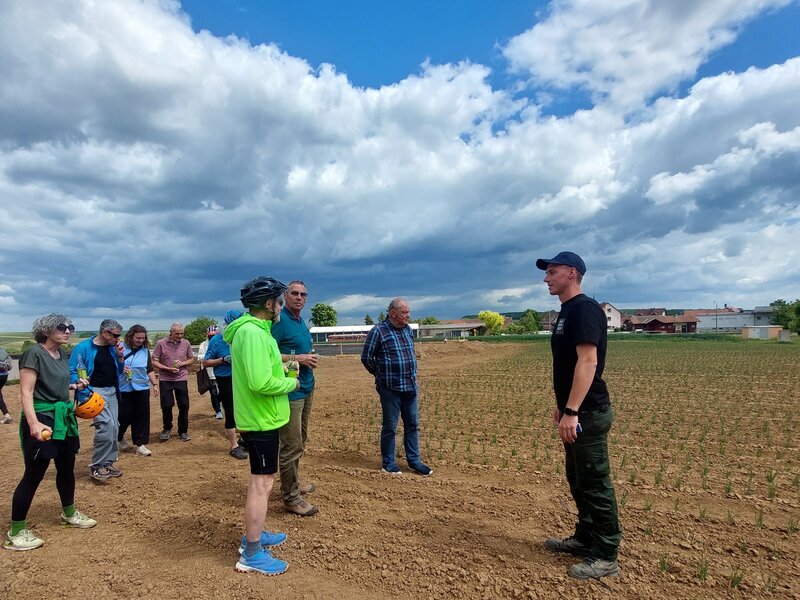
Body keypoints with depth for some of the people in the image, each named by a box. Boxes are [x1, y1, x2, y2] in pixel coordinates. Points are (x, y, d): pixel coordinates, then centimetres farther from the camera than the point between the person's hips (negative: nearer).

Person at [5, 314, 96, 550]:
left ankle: (69, 513, 36)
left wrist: (75, 386, 8)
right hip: (42, 419, -8)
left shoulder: (61, 353, 8)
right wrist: (33, 423, -30)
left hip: (63, 417, 8)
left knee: (67, 467, 18)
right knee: (34, 474, -2)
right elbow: (26, 391, -22)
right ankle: (16, 532, 13)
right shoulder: (34, 353, -16)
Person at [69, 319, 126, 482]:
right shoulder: (83, 348, -12)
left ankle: (107, 464, 23)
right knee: (106, 425, -18)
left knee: (114, 427, 9)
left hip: (112, 391, 7)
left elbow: (119, 371, 15)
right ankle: (96, 466, -3)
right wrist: (84, 392, -20)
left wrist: (119, 356, -2)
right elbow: (72, 371, -12)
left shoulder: (112, 348, 8)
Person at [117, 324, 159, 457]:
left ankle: (140, 444, 11)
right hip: (124, 389, -3)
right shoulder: (121, 348, -5)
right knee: (124, 416, 3)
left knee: (142, 416, 2)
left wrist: (155, 384, 5)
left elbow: (150, 370, 11)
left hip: (142, 389, 3)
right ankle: (119, 438, 34)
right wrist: (120, 368, -19)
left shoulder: (145, 350, 6)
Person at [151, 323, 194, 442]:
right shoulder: (161, 343, -7)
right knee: (166, 405, 3)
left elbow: (191, 359, 10)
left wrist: (182, 363, -10)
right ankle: (167, 429, 29)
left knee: (184, 406, 3)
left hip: (181, 379, 2)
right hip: (165, 380, -1)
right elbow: (154, 362, -5)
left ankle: (183, 431, 19)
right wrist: (168, 368, -17)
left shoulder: (186, 343, 0)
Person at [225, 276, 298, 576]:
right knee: (262, 483, 0)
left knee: (261, 480, 21)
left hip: (258, 417, 11)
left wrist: (282, 369, 7)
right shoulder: (253, 333, -23)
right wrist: (290, 383, -14)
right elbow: (261, 383, -29)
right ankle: (251, 554, 13)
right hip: (261, 420, -11)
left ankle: (254, 536, 37)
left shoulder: (251, 330, 10)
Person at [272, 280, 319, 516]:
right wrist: (297, 358, -19)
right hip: (290, 391, -9)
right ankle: (290, 497, 9)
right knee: (292, 445, -3)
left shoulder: (301, 322, 14)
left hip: (307, 388, 9)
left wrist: (310, 359, 9)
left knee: (300, 441, 19)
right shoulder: (279, 321, -13)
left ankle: (294, 482, 34)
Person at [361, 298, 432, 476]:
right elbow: (366, 357, -7)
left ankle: (414, 461, 25)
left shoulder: (408, 330, 9)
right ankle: (388, 463, 20)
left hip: (410, 387, 6)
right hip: (390, 388, -6)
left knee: (412, 425, 12)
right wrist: (381, 375, 4)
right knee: (390, 427, 5)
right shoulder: (378, 331, -12)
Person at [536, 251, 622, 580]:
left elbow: (588, 361, -25)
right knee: (578, 479, 20)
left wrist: (572, 411, -28)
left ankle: (605, 556, 15)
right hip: (574, 412, 10)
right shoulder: (567, 311, 14)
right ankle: (585, 538, 34)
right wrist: (562, 405, 22)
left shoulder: (584, 308, -16)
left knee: (595, 484, 1)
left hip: (588, 414, -10)